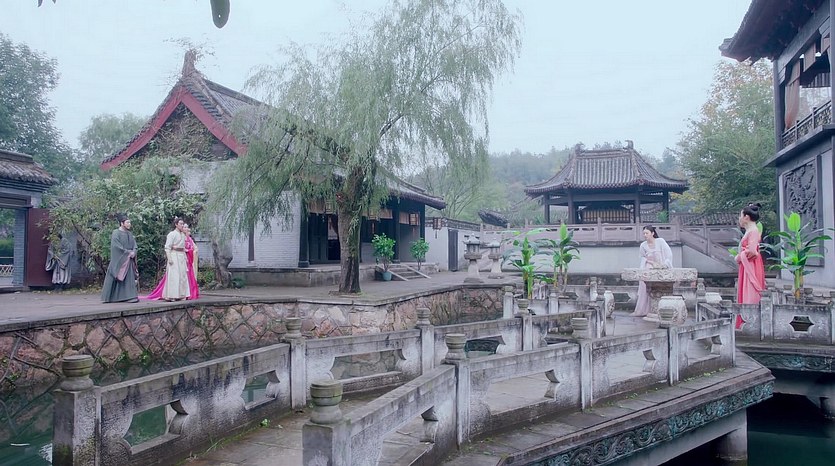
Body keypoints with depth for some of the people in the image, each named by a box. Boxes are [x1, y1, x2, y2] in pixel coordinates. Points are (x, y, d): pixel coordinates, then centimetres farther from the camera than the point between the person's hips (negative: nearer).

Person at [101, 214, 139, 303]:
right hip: (118, 260, -7)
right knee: (115, 278, -5)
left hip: (128, 260, 7)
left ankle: (130, 297, 4)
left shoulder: (129, 234, 14)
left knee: (129, 278, 3)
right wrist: (128, 252, -15)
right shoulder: (116, 233, -6)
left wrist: (133, 252, -10)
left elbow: (134, 245, 9)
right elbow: (117, 246, -15)